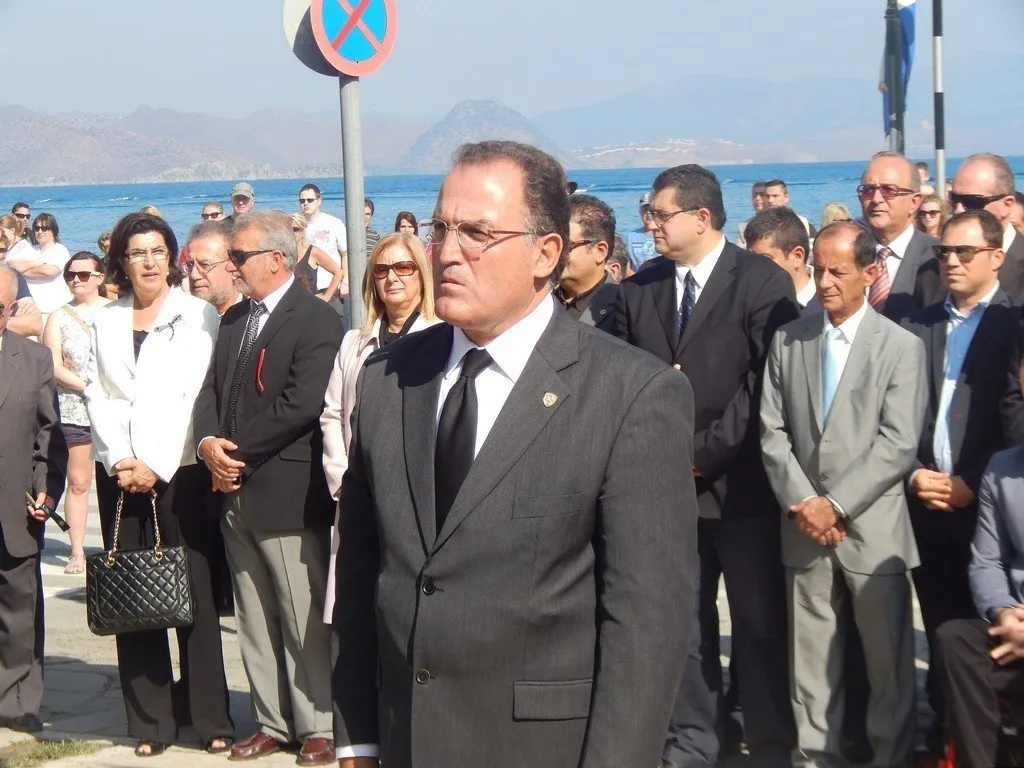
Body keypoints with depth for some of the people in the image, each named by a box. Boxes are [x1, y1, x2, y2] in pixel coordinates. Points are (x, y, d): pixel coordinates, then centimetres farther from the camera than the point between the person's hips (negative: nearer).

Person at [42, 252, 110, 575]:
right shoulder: (59, 316, 8)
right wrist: (89, 387, -9)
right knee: (78, 482, 3)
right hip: (74, 411, 1)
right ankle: (77, 552, 6)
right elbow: (54, 366, 2)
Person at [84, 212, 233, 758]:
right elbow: (96, 395, 8)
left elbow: (196, 397, -4)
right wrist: (120, 460, -6)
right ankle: (150, 723, 8)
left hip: (179, 469, -3)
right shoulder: (104, 321, 14)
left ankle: (211, 719, 3)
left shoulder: (197, 316, 3)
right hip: (118, 472, 3)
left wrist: (156, 466, -10)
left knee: (194, 595, -4)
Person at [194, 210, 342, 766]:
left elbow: (301, 404, -20)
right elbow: (212, 389, 12)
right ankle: (272, 721, 23)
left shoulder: (317, 321, -11)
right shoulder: (235, 319, 15)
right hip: (236, 492, 8)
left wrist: (237, 448, -16)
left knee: (304, 620, 1)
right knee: (254, 619, 14)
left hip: (288, 493, -8)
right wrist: (208, 443, -7)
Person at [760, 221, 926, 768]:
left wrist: (836, 505, -13)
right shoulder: (787, 340, 9)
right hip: (805, 526, 3)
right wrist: (801, 503, -7)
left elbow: (898, 445, -8)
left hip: (872, 529, -3)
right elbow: (773, 431, 6)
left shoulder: (901, 346, -1)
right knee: (810, 658, 8)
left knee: (888, 659, 4)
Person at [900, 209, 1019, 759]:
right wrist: (914, 475, -4)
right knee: (941, 631, 8)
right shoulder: (917, 327, 13)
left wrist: (971, 486, -12)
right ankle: (943, 736, 16)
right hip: (926, 505, 4)